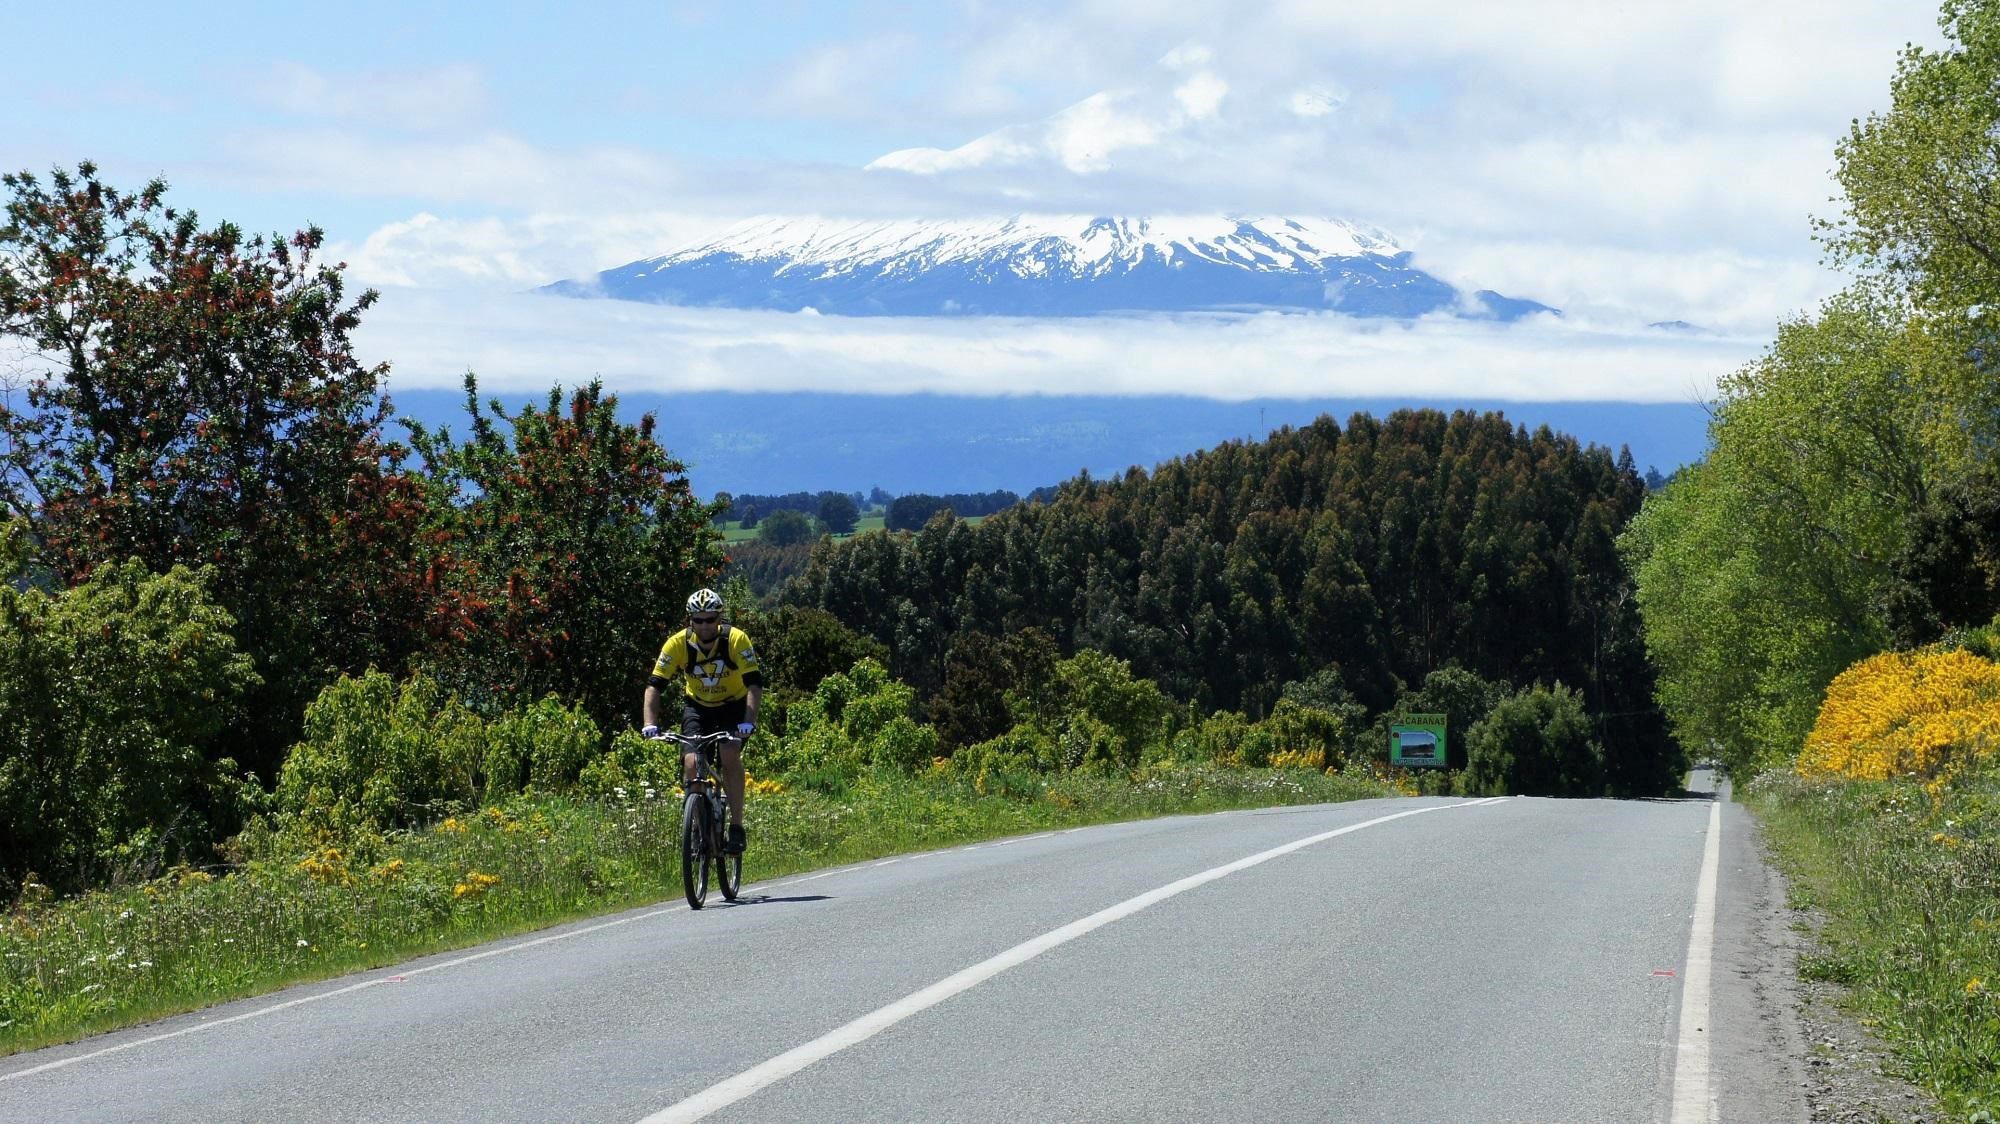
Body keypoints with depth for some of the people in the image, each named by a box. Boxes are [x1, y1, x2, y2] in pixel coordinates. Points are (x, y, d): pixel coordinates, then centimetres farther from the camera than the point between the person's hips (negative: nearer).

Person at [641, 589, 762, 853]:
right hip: (697, 706, 2)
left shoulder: (737, 640, -24)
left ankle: (736, 825, -17)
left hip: (733, 705, -2)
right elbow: (655, 685, -20)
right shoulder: (678, 644, -20)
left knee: (730, 756, -27)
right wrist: (650, 723, -35)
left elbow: (754, 683, -29)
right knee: (691, 762, -21)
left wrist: (748, 722, -43)